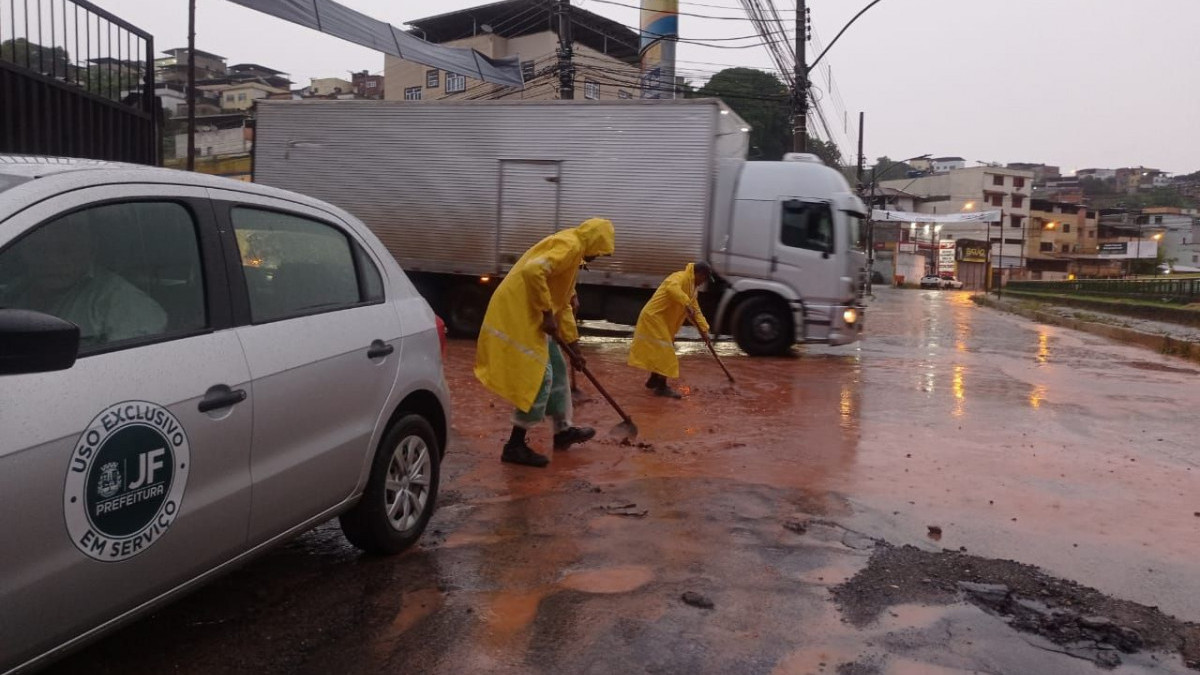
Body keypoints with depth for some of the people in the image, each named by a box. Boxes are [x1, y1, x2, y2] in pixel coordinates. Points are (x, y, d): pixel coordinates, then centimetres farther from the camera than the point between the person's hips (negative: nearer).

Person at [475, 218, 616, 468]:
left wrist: (571, 348, 24)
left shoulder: (572, 252, 21)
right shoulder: (570, 245, -12)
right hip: (518, 311, -11)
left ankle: (563, 430, 29)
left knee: (556, 366, 17)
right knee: (538, 375, -9)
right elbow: (533, 271, -30)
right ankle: (515, 446, -3)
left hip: (529, 313, 11)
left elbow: (563, 304, 25)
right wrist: (547, 314, -23)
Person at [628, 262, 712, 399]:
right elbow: (672, 287, -40)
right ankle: (661, 387, -7)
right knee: (663, 351, -10)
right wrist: (686, 303, -47)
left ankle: (654, 380, 30)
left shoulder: (692, 287, 15)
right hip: (654, 317, -10)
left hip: (663, 321, 10)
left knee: (658, 350, 17)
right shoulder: (680, 278, -16)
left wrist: (704, 329, 9)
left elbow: (696, 310, 17)